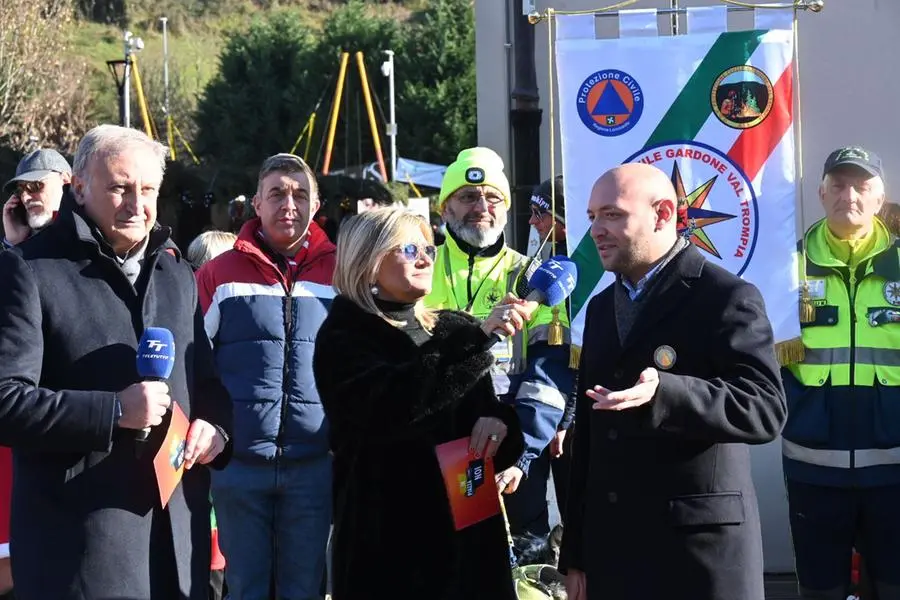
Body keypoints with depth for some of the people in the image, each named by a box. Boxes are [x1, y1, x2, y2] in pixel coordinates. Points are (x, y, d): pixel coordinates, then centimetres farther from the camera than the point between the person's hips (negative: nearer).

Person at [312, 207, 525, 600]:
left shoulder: (453, 330, 10)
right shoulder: (344, 338, -5)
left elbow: (489, 409, 16)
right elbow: (394, 406, -23)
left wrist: (501, 422, -8)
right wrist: (479, 338, -26)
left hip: (467, 535, 5)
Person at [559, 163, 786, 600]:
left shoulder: (727, 297, -7)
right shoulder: (601, 306, 14)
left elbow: (766, 408, -17)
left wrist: (664, 393, -33)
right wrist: (575, 552, 13)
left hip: (699, 546, -6)